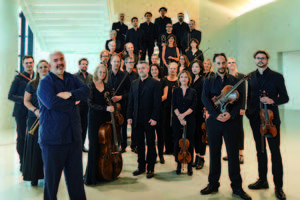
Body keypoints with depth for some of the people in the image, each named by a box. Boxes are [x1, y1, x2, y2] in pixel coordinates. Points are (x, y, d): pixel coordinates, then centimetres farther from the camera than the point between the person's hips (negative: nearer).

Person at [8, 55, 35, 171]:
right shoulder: (19, 78, -1)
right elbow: (10, 96, -4)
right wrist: (23, 100, -19)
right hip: (21, 112, -2)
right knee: (21, 138, 5)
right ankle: (22, 163, 18)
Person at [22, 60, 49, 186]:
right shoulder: (32, 84, 5)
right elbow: (26, 101, 3)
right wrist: (35, 110, -14)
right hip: (35, 119, 0)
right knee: (35, 146, 2)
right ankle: (34, 176, 14)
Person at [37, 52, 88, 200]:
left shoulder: (71, 78, 12)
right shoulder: (45, 82, -7)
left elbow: (85, 90, -2)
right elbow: (51, 103, -24)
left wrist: (70, 94, -19)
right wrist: (74, 102, -11)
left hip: (74, 136, 5)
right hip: (53, 138, -5)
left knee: (76, 175, 16)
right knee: (52, 177, 9)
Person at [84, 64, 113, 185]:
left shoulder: (106, 86, 11)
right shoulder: (91, 86, -2)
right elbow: (90, 103, -12)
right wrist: (105, 108, -21)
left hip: (106, 117, 4)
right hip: (94, 117, -4)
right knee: (94, 146, -3)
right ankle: (91, 176, 6)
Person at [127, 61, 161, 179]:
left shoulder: (155, 83, -4)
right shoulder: (134, 84, 12)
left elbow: (157, 102, -9)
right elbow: (130, 101, 12)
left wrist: (154, 118, -15)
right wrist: (129, 116, 4)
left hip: (149, 120, -5)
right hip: (137, 120, 5)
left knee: (150, 144, 6)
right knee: (140, 144, 12)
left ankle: (150, 168, 16)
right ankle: (141, 166, 25)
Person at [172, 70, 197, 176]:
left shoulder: (193, 92, 6)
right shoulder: (176, 91, 8)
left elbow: (193, 106, -3)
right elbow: (174, 105, 0)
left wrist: (184, 114, -15)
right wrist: (179, 117, -12)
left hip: (190, 120, -1)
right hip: (177, 119, 1)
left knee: (189, 142, 1)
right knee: (177, 141, 3)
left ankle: (190, 165, 12)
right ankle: (179, 164, 14)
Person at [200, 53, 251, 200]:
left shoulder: (234, 80, 10)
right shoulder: (208, 81, 9)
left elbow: (239, 99, 2)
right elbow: (205, 99, -4)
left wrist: (231, 113, -15)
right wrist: (216, 115, -16)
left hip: (230, 121, 0)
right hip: (213, 121, 1)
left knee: (233, 153, 0)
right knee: (214, 153, 8)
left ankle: (237, 187, 11)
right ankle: (213, 184, 21)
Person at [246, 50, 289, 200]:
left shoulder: (277, 77, -2)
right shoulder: (251, 77, 9)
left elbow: (285, 98, -2)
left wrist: (272, 101, -19)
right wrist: (249, 111, 8)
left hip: (271, 118, -4)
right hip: (256, 119, 4)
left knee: (275, 151, -2)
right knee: (260, 150, 13)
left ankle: (278, 186, 8)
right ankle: (262, 180, 26)